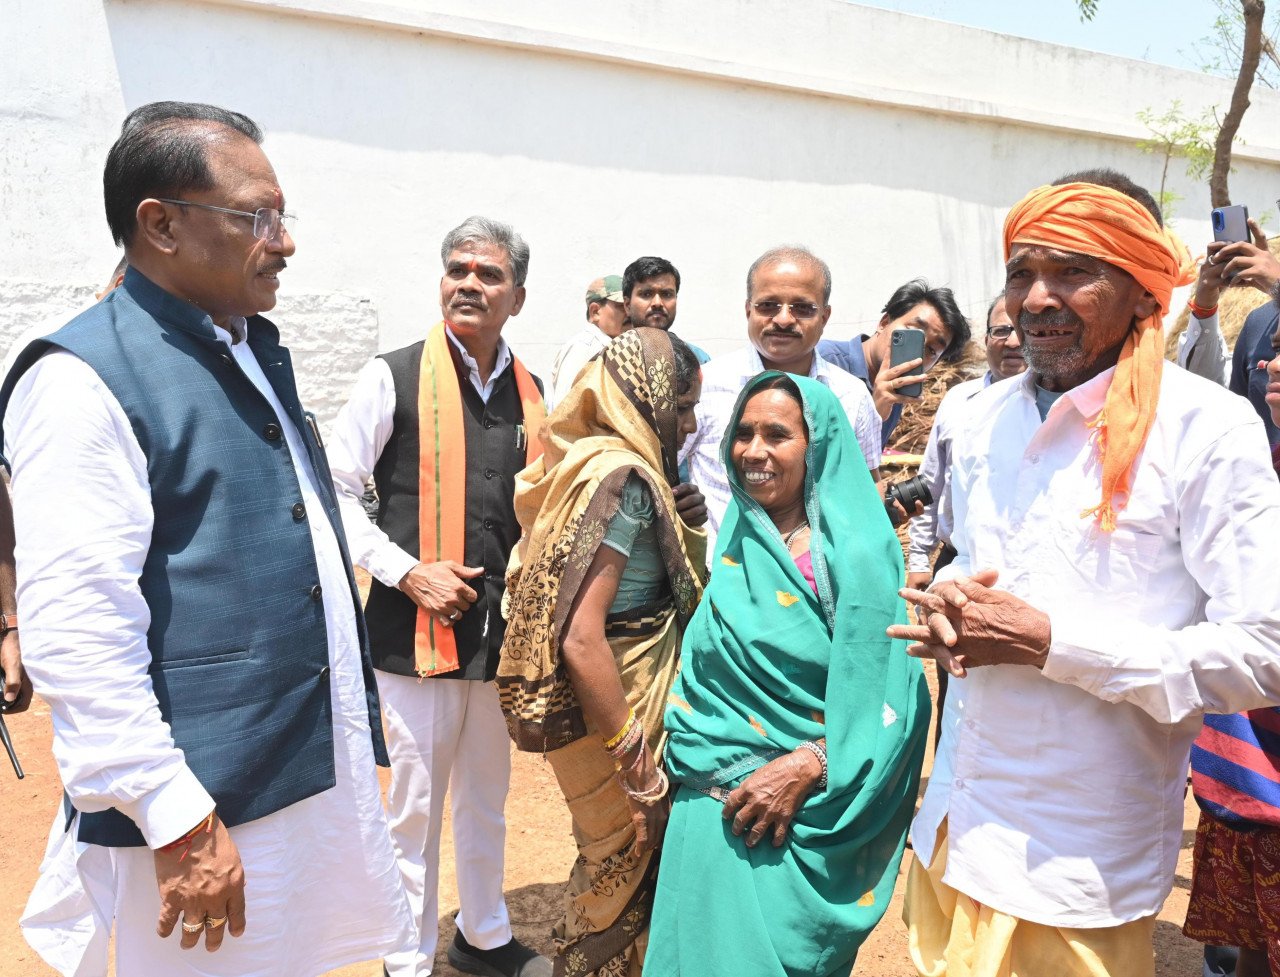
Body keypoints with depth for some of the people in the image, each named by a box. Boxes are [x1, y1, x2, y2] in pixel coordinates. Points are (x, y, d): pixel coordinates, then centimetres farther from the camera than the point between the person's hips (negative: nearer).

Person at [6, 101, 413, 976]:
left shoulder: (258, 351, 12)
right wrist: (176, 821, -19)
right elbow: (75, 632, -20)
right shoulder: (82, 379, -14)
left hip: (326, 770, 8)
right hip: (208, 809, -7)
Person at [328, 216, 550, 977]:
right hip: (416, 627, -5)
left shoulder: (530, 392, 7)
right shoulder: (395, 377, -8)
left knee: (487, 793, 20)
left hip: (501, 627, 5)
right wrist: (410, 573, -16)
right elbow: (336, 491, -8)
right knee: (417, 802, 7)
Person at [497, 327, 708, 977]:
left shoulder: (586, 461, 7)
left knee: (612, 862, 22)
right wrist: (637, 767, -21)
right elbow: (582, 638, -26)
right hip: (612, 707, -9)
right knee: (625, 868, 9)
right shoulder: (620, 475, -21)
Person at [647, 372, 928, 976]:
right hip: (713, 805, 5)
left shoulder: (855, 553, -12)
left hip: (802, 821, -5)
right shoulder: (737, 542, 5)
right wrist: (688, 757, 7)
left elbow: (891, 700, -14)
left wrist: (803, 769, -20)